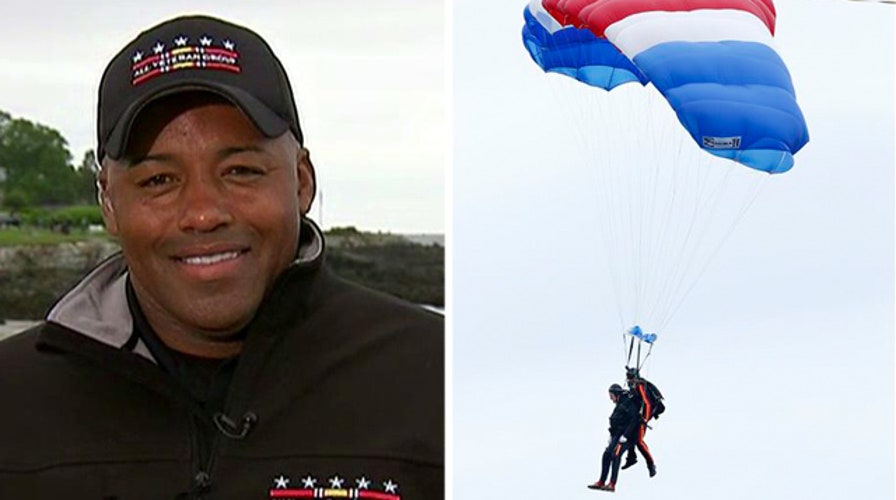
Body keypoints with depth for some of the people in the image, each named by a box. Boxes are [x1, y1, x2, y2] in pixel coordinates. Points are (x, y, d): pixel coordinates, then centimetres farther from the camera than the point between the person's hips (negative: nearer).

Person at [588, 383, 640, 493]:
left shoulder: (629, 404, -12)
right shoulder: (620, 404, 19)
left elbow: (633, 421, -20)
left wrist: (625, 436, -22)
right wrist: (612, 435, 16)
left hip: (626, 436, -10)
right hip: (617, 435, 10)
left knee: (615, 455, -19)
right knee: (606, 455, 4)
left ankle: (612, 484, -21)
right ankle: (601, 482, 10)